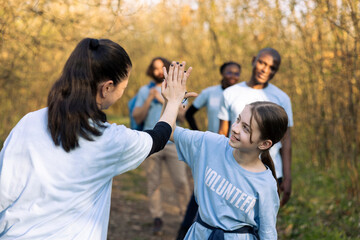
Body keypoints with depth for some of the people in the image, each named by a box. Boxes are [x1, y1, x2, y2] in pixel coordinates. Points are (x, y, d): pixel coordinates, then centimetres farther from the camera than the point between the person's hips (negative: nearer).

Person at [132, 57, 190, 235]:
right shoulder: (144, 91, 8)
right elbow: (137, 118, 2)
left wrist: (163, 100, -11)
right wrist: (149, 100, -10)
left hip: (173, 142, 0)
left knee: (181, 181, -5)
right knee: (153, 183, 1)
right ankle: (157, 219, 11)